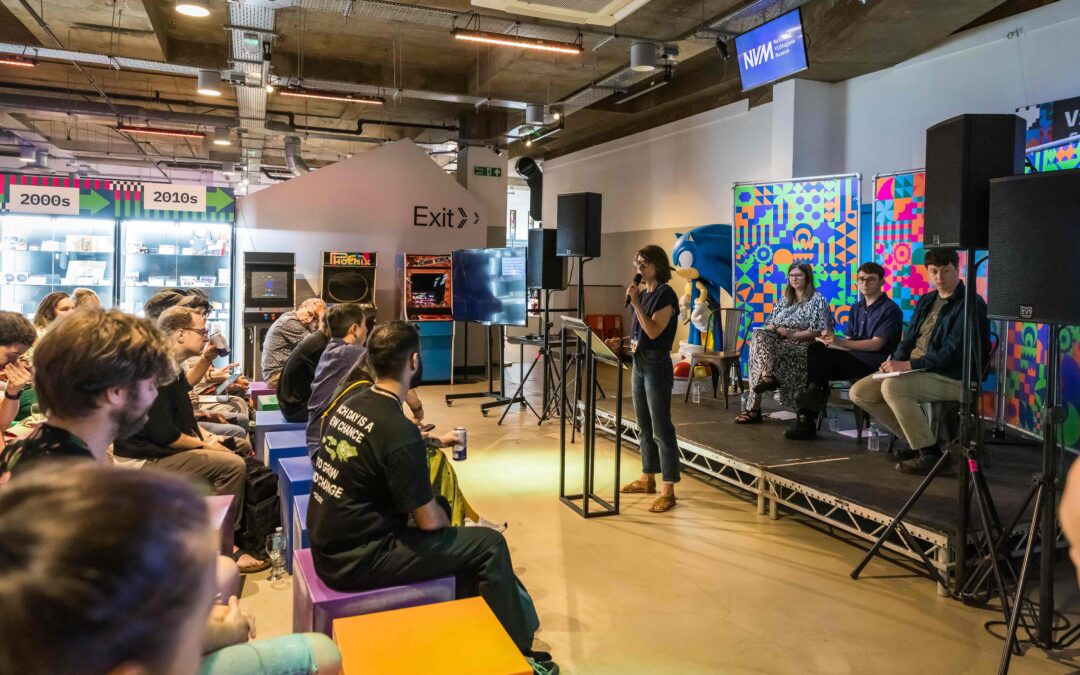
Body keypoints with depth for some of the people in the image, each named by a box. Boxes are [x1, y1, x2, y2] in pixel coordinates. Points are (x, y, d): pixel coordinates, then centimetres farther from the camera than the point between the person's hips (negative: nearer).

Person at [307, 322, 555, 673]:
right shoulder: (399, 430, -24)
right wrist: (447, 522, 5)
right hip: (356, 560, -9)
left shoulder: (351, 401, 0)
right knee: (490, 545, -5)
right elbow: (429, 521, -16)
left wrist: (431, 442, 26)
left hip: (331, 545, 9)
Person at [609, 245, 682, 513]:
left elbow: (653, 331, -21)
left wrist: (635, 303, -19)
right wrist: (622, 341, 3)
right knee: (644, 426, 15)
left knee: (661, 429, -6)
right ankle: (647, 478, 27)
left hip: (657, 366, -8)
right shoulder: (643, 294, 12)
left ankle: (668, 490, -1)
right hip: (638, 364, 9)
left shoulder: (666, 294, -12)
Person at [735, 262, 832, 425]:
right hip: (778, 341, 6)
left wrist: (792, 335, -19)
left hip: (802, 344, -6)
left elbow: (818, 331, -8)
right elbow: (768, 324, 18)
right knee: (759, 335, -27)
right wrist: (772, 328, -6)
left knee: (759, 351, -29)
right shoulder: (784, 300, 22)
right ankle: (768, 376, -39)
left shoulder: (818, 300, 3)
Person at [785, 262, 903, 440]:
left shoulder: (890, 309, -2)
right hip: (853, 360, 7)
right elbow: (849, 341, 13)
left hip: (874, 364, -7)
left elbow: (876, 344, -14)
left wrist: (839, 342, -22)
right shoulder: (857, 308, 20)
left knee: (820, 354, -27)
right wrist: (831, 341, -11)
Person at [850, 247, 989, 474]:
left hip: (951, 378, -8)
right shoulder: (927, 300, 15)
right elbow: (909, 338, 17)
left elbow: (952, 353, -19)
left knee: (891, 387, -33)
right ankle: (916, 438, 10)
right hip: (915, 370, 8)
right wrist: (895, 361, -5)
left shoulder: (970, 304, -10)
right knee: (859, 392, -3)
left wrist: (908, 365, -23)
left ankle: (929, 452, -17)